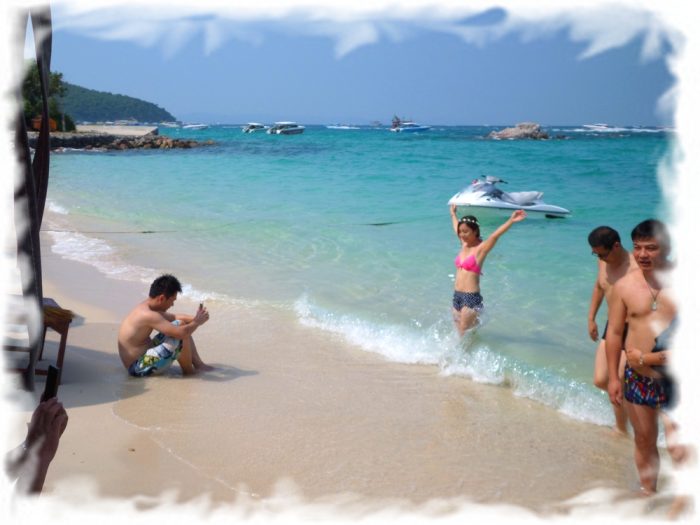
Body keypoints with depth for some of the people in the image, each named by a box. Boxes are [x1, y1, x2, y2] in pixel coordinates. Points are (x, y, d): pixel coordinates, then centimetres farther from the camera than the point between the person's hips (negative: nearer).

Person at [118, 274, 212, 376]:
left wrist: (193, 318, 1)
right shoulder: (148, 315, -26)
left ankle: (198, 364, 15)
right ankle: (188, 371, -1)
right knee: (181, 329, -20)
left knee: (183, 327, 13)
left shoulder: (145, 307, 6)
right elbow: (181, 333, -31)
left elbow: (172, 317, 19)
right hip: (139, 367, -11)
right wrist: (197, 322, -12)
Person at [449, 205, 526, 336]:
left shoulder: (481, 248, -8)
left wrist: (511, 220, -39)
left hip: (471, 297, -7)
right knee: (460, 333, 10)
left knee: (466, 335, -5)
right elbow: (456, 227, 30)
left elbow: (495, 235, -24)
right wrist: (453, 214, 47)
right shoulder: (464, 245, 11)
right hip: (457, 296, 7)